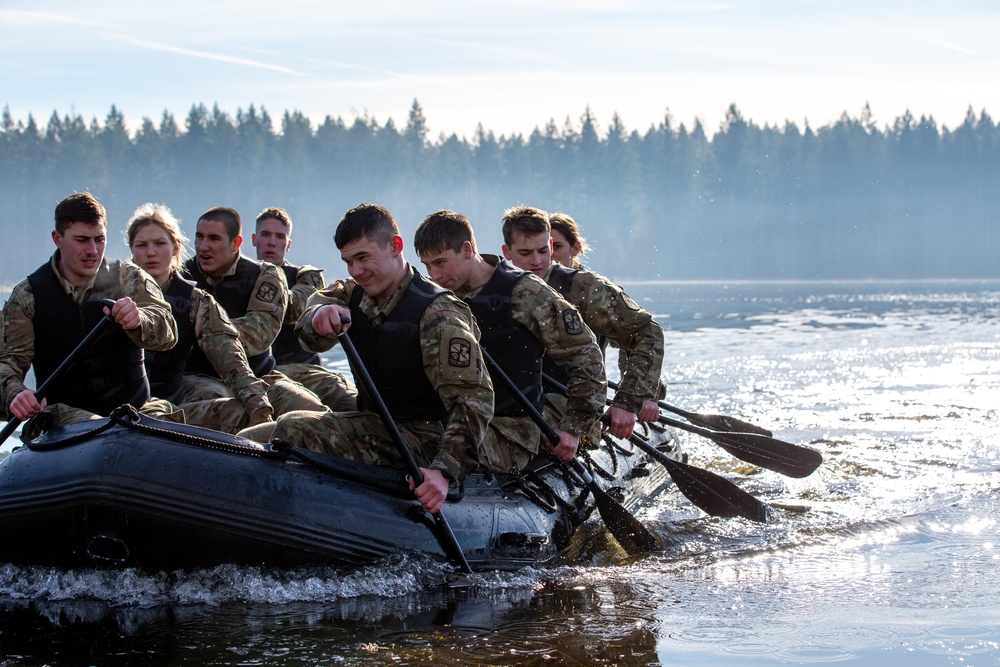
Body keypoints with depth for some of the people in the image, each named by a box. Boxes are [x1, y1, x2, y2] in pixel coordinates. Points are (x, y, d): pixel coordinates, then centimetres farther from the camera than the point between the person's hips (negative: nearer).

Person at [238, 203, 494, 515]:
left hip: (421, 439, -9)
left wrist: (444, 472, -39)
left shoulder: (439, 315, -17)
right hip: (372, 424, 9)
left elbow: (475, 398, -26)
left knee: (295, 431, -28)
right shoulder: (355, 295, 8)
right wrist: (320, 314, -38)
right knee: (246, 441, 5)